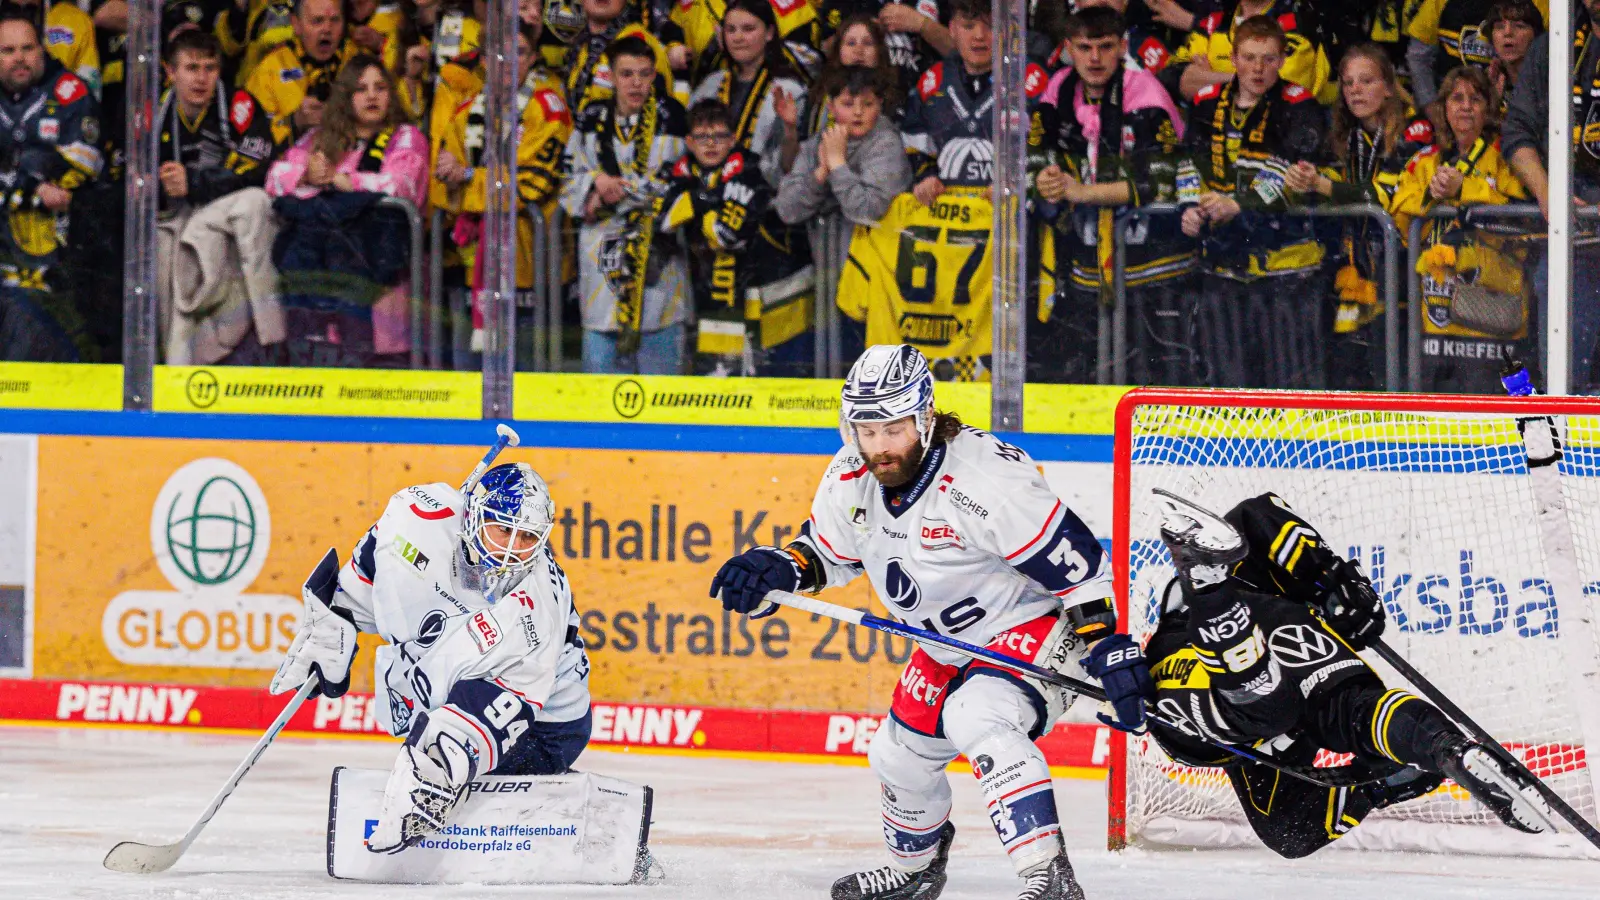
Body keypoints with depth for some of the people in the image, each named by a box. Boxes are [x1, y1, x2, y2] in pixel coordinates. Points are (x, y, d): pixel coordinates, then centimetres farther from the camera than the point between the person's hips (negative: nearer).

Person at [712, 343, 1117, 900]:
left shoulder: (985, 479, -31)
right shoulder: (852, 478, -9)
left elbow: (1074, 559, -27)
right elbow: (828, 551, 10)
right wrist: (777, 570, -10)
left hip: (1033, 627, -9)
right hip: (947, 645, 9)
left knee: (977, 720, -33)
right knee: (901, 755, 17)